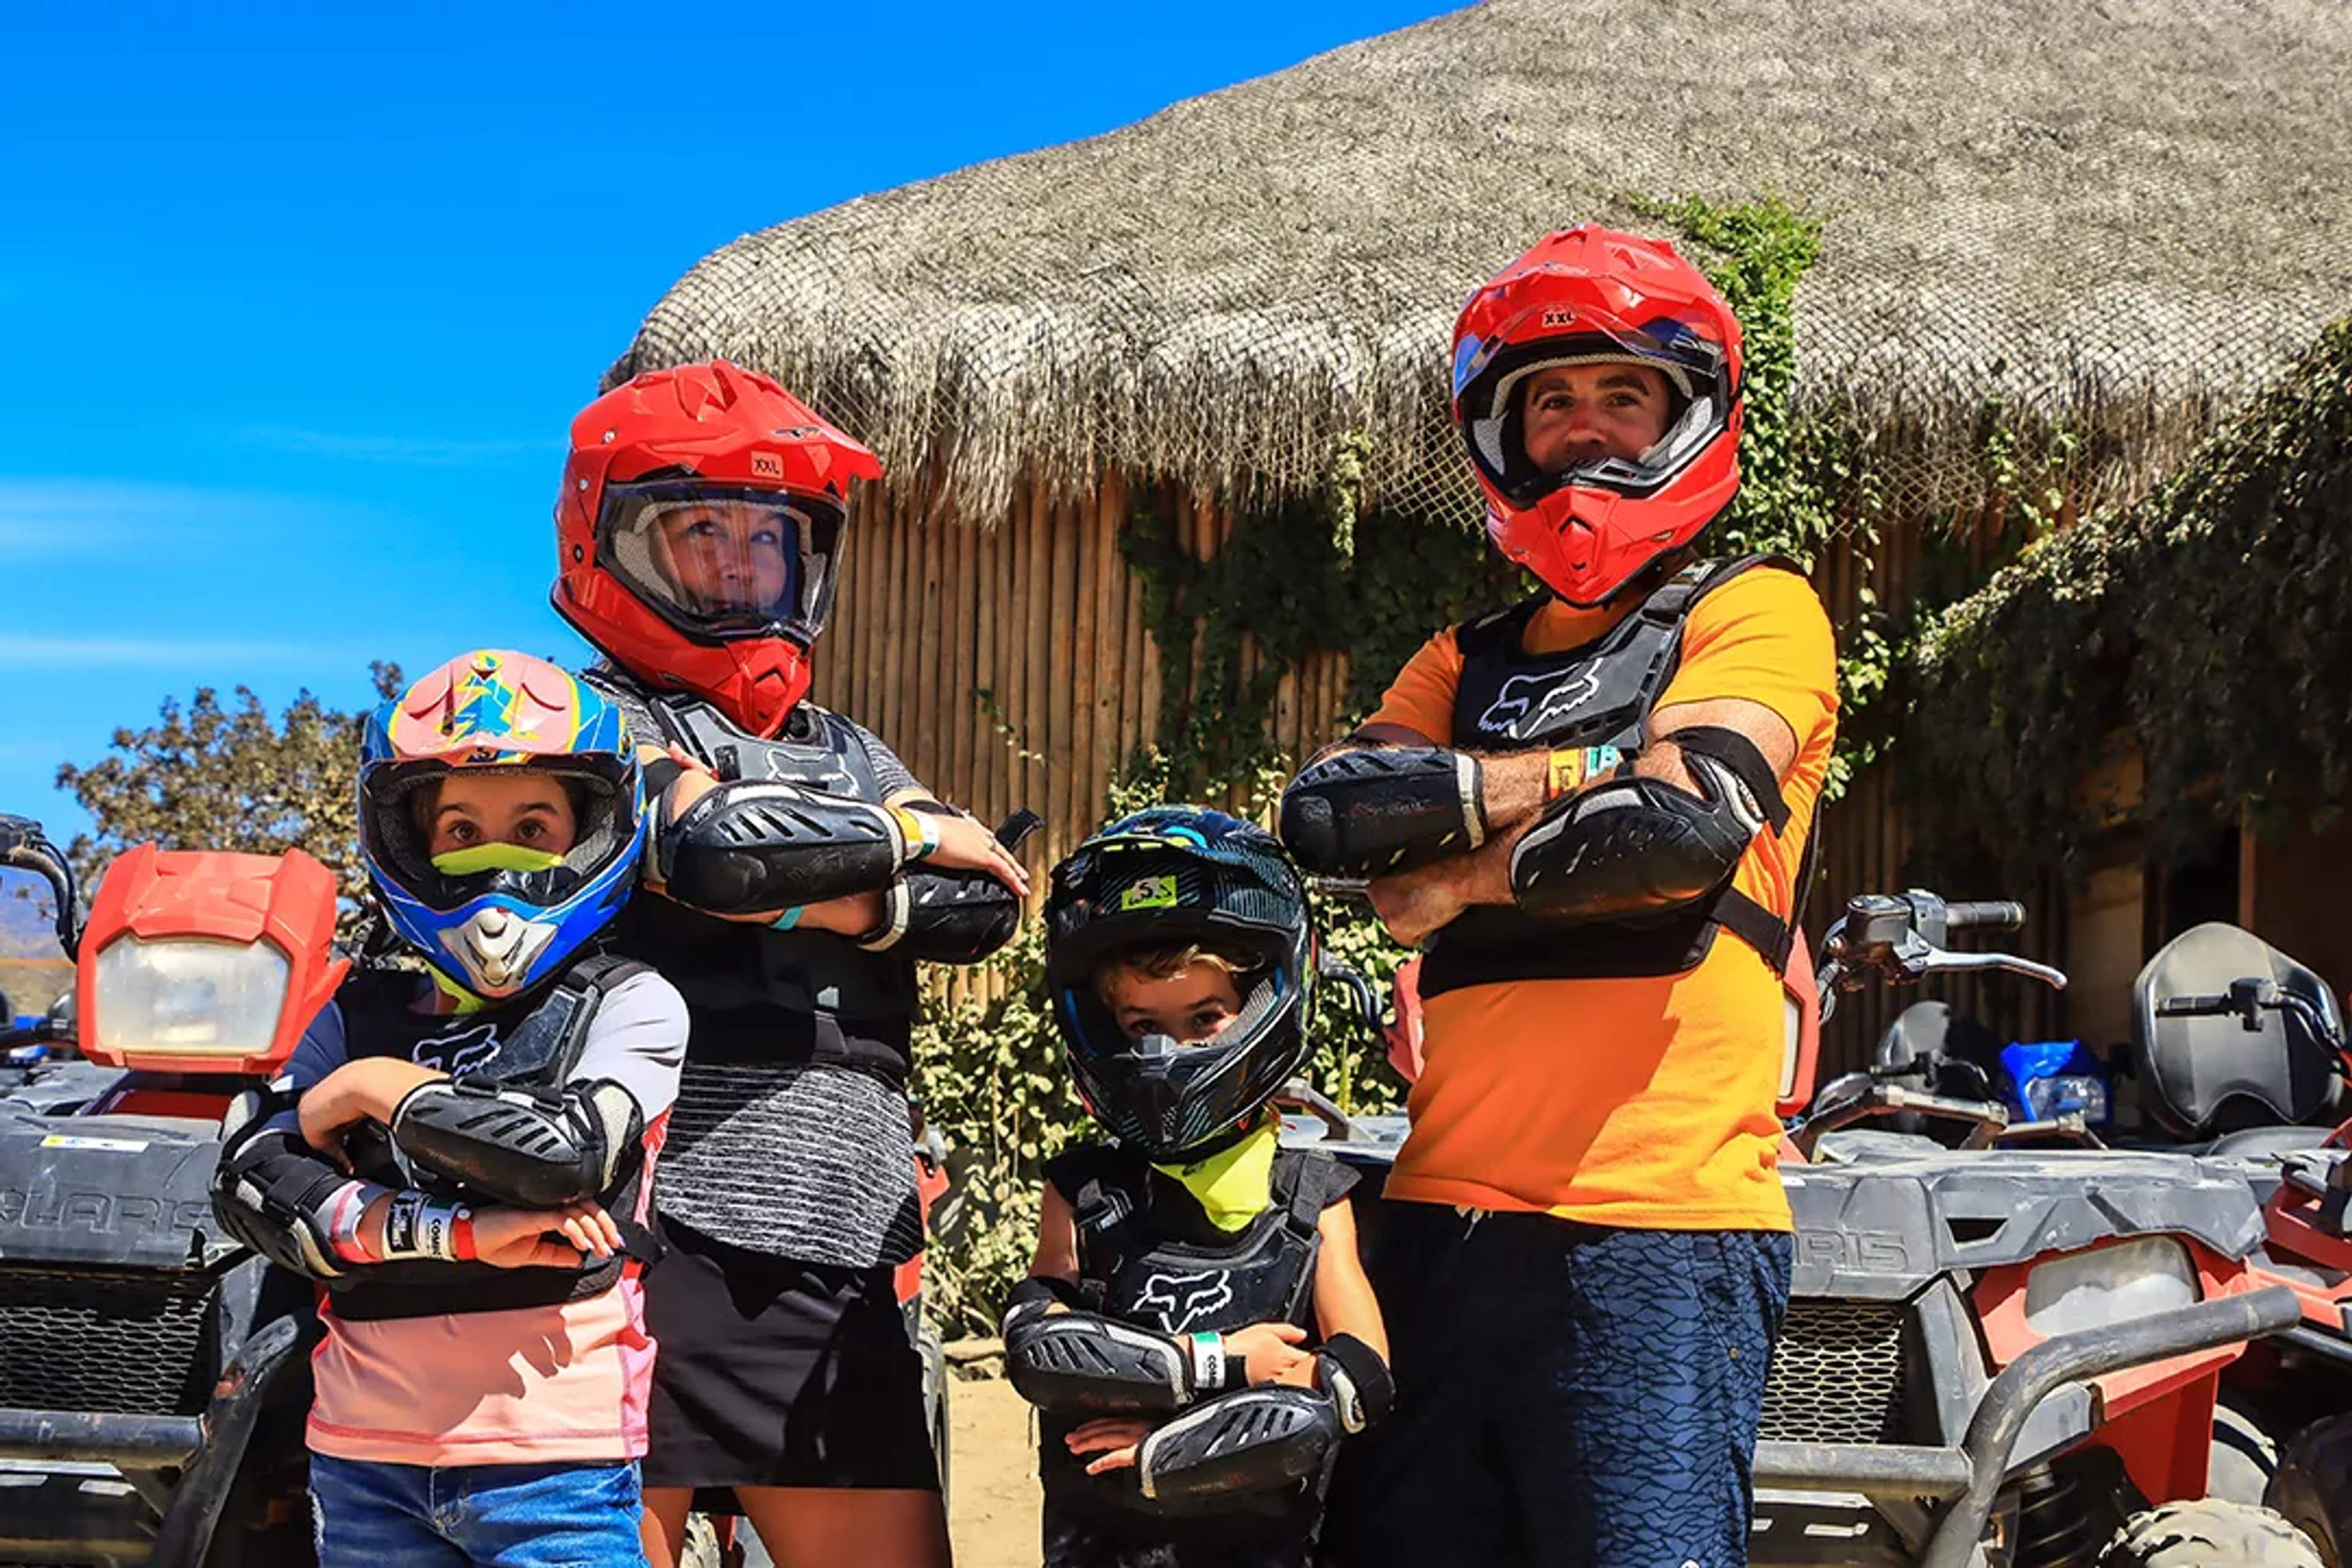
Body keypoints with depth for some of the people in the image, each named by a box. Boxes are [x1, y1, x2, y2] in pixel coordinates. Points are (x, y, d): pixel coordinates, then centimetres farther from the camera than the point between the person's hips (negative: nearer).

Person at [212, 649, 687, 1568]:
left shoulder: (631, 1004, 0)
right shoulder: (360, 1014, 10)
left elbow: (567, 1149, -18)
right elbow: (249, 1180, -4)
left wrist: (377, 1088, -5)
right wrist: (461, 1234, -15)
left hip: (551, 1463, -3)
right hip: (363, 1459, 4)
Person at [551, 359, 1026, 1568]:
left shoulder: (848, 753, 21)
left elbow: (984, 907, 5)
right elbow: (714, 845, -19)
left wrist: (802, 898, -8)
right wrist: (910, 833, -2)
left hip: (838, 1263, 6)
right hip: (655, 1234, -6)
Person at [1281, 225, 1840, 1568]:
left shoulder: (1757, 613, 6)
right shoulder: (1469, 659, 22)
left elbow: (1682, 821, -13)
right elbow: (1330, 809, 3)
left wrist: (1456, 874, -3)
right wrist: (1575, 771, -8)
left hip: (1656, 1223, -5)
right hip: (1452, 1216, 6)